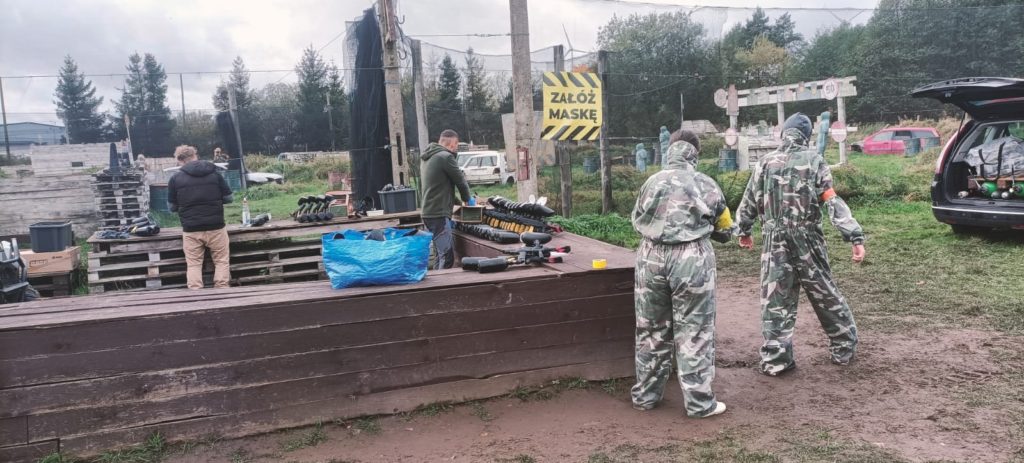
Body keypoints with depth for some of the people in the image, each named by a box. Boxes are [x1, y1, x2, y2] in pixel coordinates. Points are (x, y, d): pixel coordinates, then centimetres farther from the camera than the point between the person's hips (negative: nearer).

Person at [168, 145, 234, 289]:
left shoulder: (175, 179, -2)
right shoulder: (214, 174, 0)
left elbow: (172, 207, 4)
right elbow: (228, 198, 6)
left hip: (191, 230, 0)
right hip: (216, 227, 0)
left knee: (193, 264, 10)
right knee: (221, 261, 12)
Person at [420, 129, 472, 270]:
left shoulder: (427, 157, 16)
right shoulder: (446, 156, -13)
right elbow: (460, 181, -7)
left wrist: (455, 200, 16)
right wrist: (466, 199, 11)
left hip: (429, 212, 10)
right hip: (439, 214, -10)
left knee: (442, 254, 16)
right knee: (447, 257, -10)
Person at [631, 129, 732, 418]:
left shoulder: (651, 183, 6)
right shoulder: (705, 185, 1)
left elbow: (637, 222, 16)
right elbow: (725, 230, 11)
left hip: (651, 257, 3)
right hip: (691, 259, -3)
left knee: (651, 329, 14)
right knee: (693, 332, 4)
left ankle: (645, 395, 24)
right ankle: (699, 402, 9)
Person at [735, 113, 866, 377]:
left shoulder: (765, 163, 3)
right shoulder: (814, 162, -4)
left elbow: (749, 202, 8)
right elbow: (834, 204, -11)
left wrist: (743, 231, 23)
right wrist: (855, 237, -13)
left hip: (775, 241, 1)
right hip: (807, 241, -1)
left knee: (775, 301, 4)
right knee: (826, 296, 14)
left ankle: (775, 360, 6)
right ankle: (844, 348, 27)